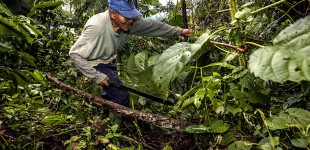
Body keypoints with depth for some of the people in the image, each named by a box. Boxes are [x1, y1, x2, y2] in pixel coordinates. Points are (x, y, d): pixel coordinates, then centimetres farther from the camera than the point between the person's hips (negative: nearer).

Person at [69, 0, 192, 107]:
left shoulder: (130, 22, -21)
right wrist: (97, 76, -26)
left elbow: (153, 25, -5)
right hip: (96, 64, -6)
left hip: (110, 61, 6)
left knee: (109, 94, 23)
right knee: (122, 96, -12)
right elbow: (75, 54, -28)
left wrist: (179, 31, 2)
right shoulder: (96, 26, -36)